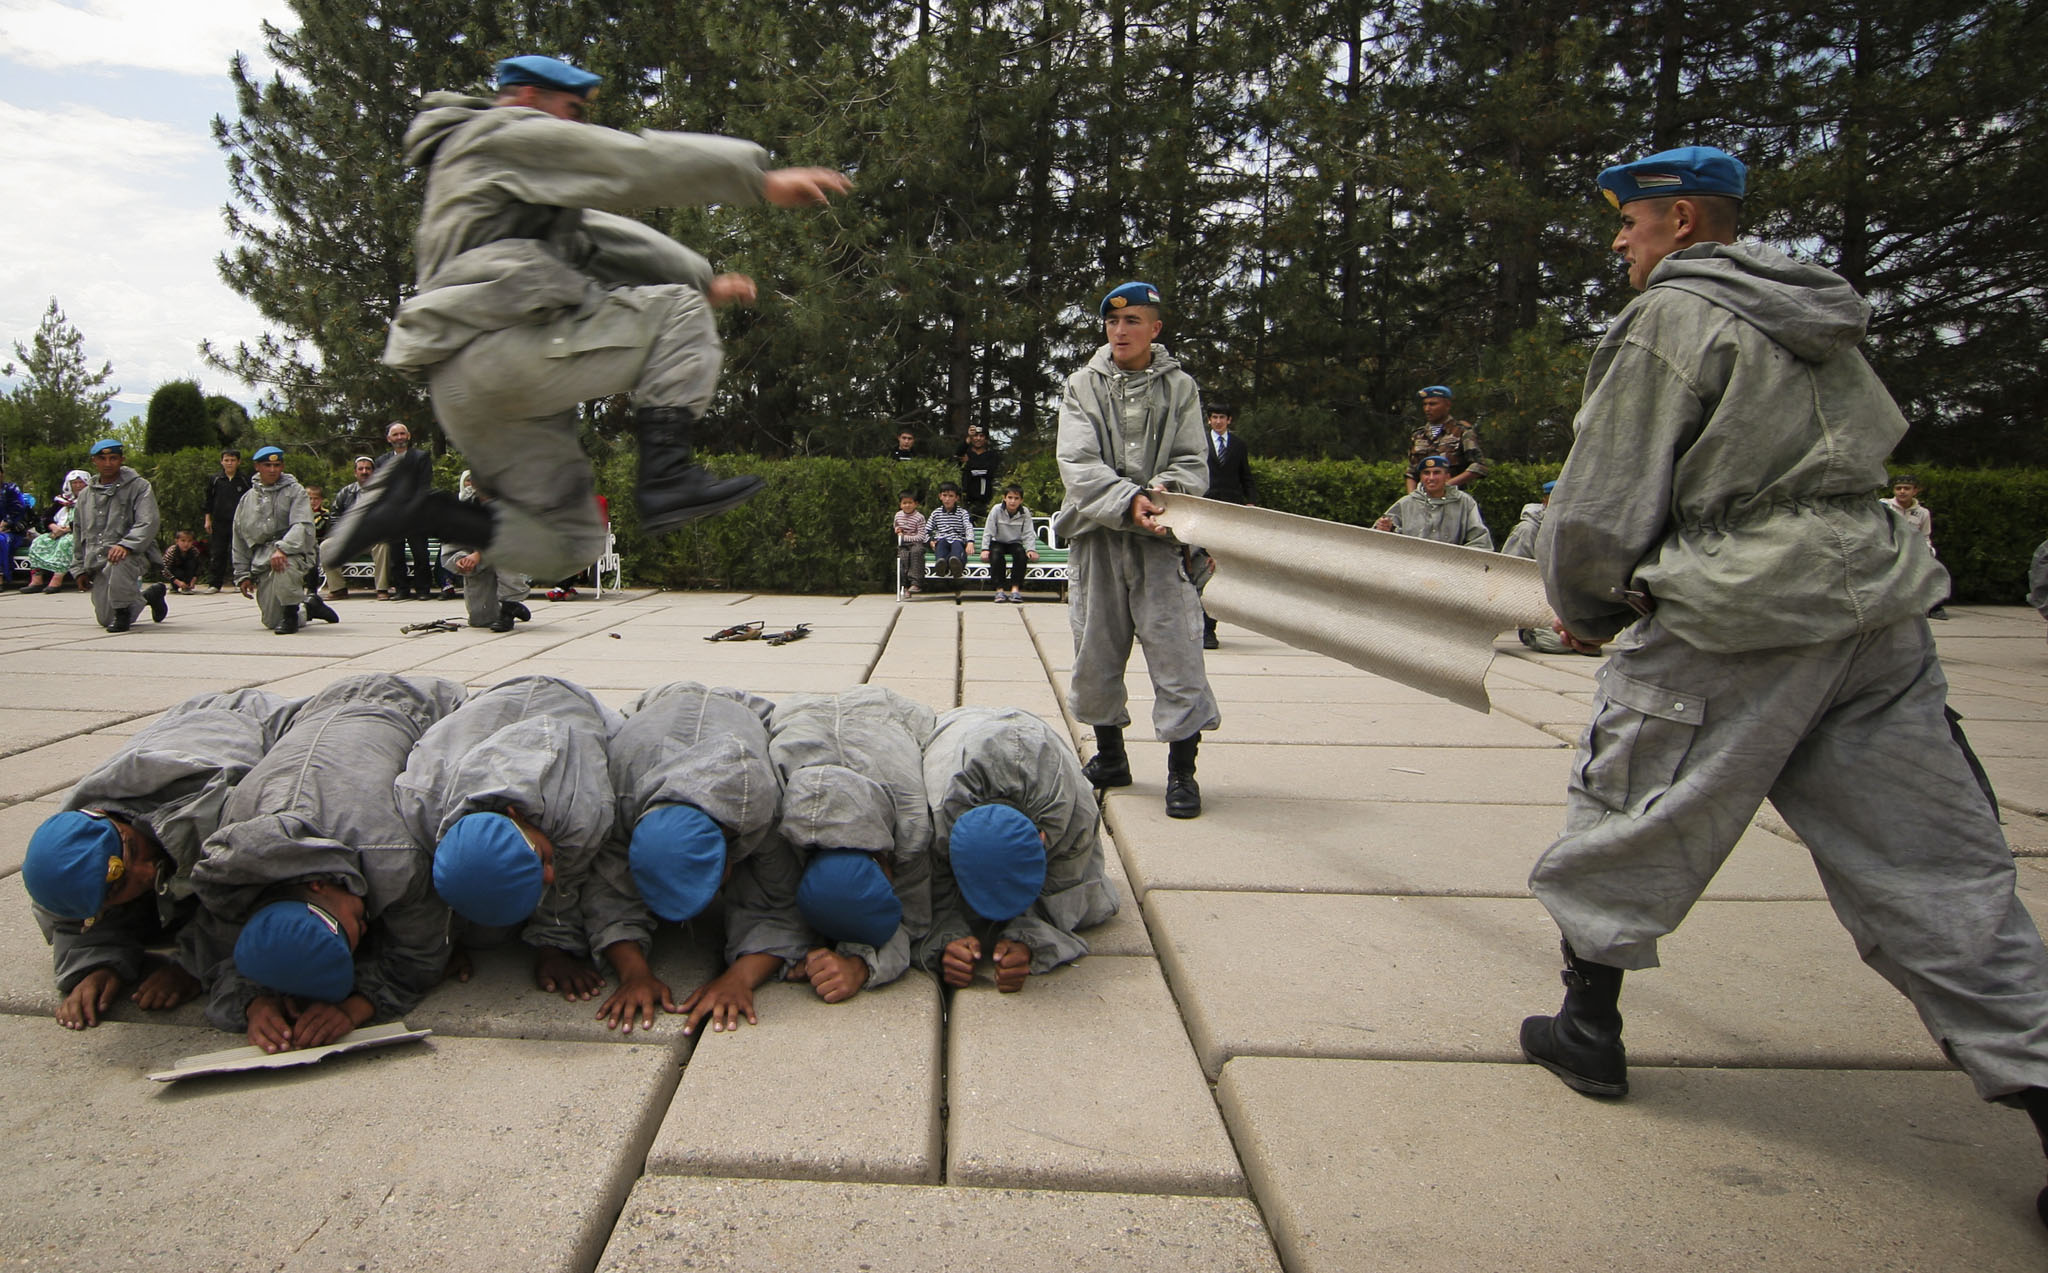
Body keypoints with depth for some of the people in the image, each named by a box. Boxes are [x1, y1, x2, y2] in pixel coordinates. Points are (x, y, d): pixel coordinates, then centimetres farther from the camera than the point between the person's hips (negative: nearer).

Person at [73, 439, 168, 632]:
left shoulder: (138, 486, 0)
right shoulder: (86, 495, 17)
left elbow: (147, 524, -13)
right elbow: (79, 534, 24)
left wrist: (125, 546, -30)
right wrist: (81, 568, 19)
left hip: (131, 554, -5)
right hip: (97, 563, 5)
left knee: (120, 561, -43)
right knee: (105, 619, 0)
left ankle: (123, 611, -21)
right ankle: (149, 595, 27)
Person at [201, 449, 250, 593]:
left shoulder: (245, 480, 3)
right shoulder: (214, 480, 6)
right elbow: (208, 501, 11)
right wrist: (207, 520, 6)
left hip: (239, 522, -1)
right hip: (219, 522, 1)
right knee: (217, 554, 2)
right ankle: (214, 584, 7)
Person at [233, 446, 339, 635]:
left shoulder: (294, 491, 4)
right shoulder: (247, 500, 16)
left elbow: (303, 525, -13)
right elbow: (240, 541, 20)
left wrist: (282, 549, -29)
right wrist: (242, 575, 14)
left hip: (293, 553, -4)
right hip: (261, 560, 4)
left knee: (283, 565, -42)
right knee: (271, 621, -3)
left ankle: (291, 613, -20)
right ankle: (310, 606, 25)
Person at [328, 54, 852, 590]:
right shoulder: (508, 133, 7)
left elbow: (603, 238, 33)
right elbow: (637, 163, -1)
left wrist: (703, 280, 29)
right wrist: (762, 179, -2)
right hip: (502, 341, -9)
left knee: (567, 548, 8)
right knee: (678, 313, 0)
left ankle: (415, 504, 0)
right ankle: (667, 476, -17)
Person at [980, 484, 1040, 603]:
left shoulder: (1025, 513, -6)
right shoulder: (996, 510, -11)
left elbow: (1028, 534, -8)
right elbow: (988, 532, -10)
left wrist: (1031, 549, -24)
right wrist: (985, 549, -20)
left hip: (1015, 543, 1)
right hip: (998, 543, -1)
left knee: (1021, 553, -31)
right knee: (996, 553, -34)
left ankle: (1015, 589, -32)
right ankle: (999, 590, -33)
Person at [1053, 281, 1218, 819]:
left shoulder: (1179, 387, 8)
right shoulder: (1082, 386, 7)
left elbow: (1193, 463, 2)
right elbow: (1078, 464, -6)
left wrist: (1165, 491, -21)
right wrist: (1128, 501, -22)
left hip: (1161, 538, -1)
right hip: (1097, 536, 2)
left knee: (1176, 649, -7)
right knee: (1095, 650, 9)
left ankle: (1182, 770, 4)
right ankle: (1109, 756, 28)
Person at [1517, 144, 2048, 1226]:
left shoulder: (1667, 321, -7)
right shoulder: (1814, 325, 19)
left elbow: (1602, 508, -9)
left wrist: (1584, 609, 10)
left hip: (1736, 624, -7)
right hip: (1877, 608, 8)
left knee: (1624, 819, 10)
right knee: (1933, 863, 8)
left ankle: (1587, 1026, 23)